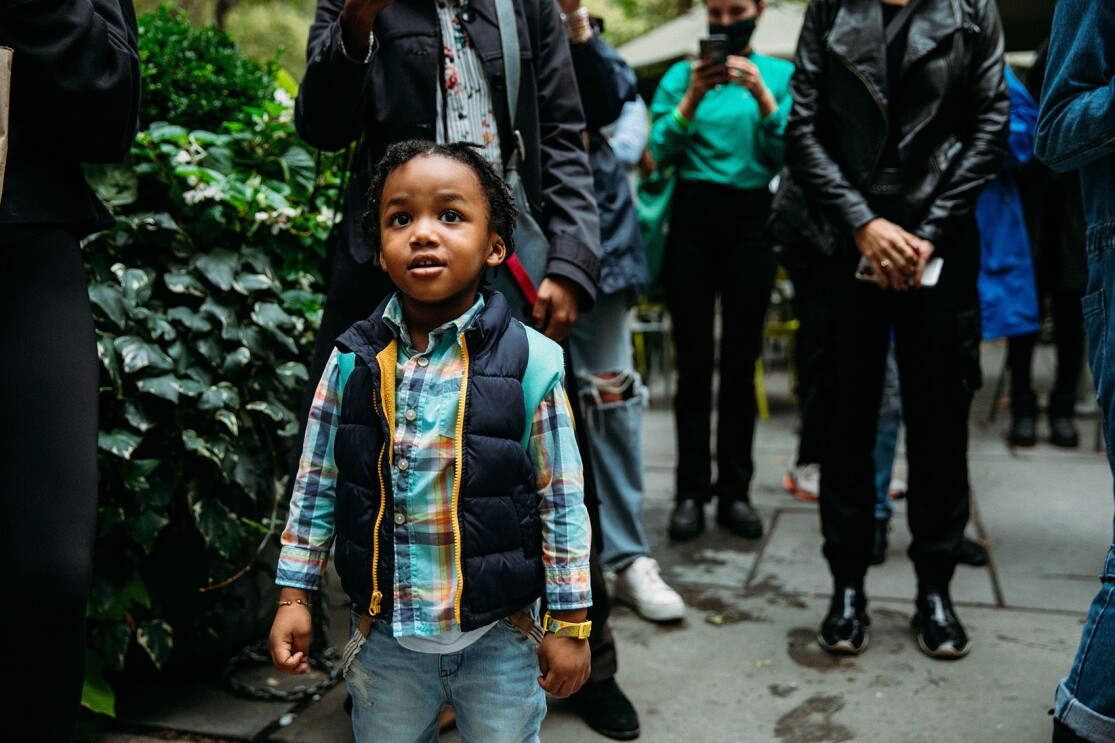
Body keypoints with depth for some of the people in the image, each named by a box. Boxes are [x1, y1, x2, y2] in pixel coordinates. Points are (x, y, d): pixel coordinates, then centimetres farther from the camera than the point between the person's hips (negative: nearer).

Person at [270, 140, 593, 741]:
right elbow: (316, 487, 4)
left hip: (499, 639, -2)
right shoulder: (353, 360, -5)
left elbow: (562, 504, -7)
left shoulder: (533, 362, -12)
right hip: (383, 634, 2)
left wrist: (569, 624, -4)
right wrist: (294, 597, 4)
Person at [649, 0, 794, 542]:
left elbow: (787, 156, -3)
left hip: (751, 218, 0)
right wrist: (692, 99, -15)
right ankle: (691, 492, 2)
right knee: (693, 361, -2)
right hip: (692, 217, 0)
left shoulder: (779, 74, 8)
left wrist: (762, 96, -14)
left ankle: (735, 492, 7)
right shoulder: (682, 75, 9)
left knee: (741, 362, 1)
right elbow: (659, 152, -2)